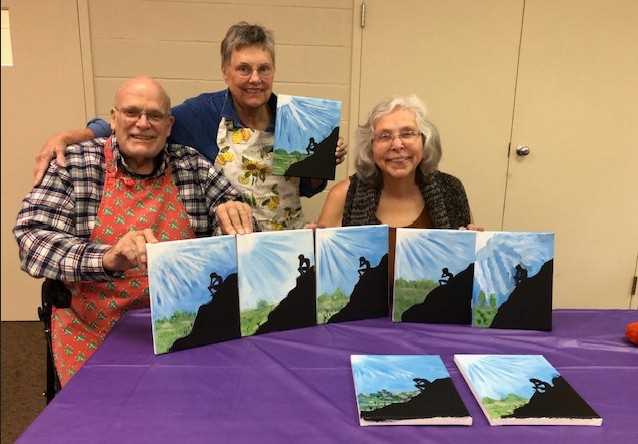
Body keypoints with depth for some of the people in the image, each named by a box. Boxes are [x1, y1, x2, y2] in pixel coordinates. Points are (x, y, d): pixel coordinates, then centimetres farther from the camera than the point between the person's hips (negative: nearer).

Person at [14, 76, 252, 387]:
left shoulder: (192, 165, 3)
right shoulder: (74, 165, -3)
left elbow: (237, 215, 7)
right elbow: (32, 239, -13)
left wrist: (234, 211, -18)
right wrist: (107, 258, -32)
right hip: (95, 333, -1)